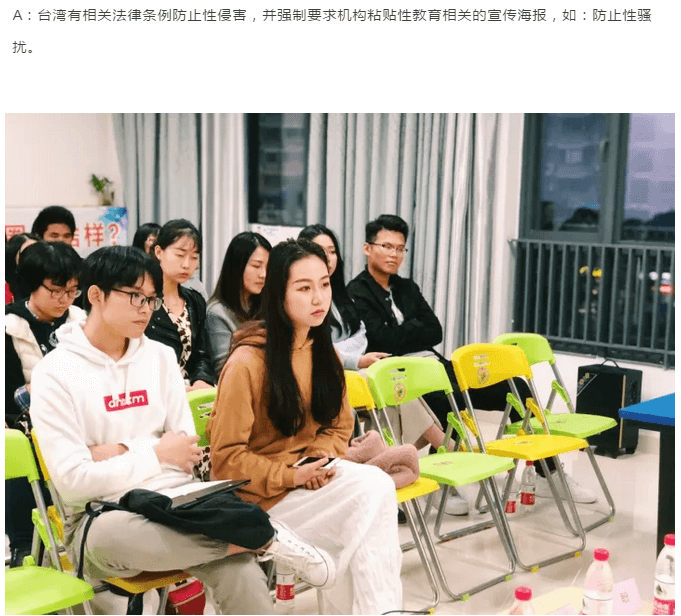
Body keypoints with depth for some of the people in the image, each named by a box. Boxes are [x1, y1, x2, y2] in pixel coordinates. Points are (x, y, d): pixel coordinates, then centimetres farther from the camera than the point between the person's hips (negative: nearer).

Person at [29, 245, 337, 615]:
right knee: (111, 536, -41)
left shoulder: (160, 356, 9)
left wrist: (119, 453, -8)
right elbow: (73, 481, -12)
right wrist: (155, 454, -8)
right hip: (102, 515, -2)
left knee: (237, 568, -32)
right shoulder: (55, 373, -5)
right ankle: (264, 537, -28)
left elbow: (186, 450, 5)